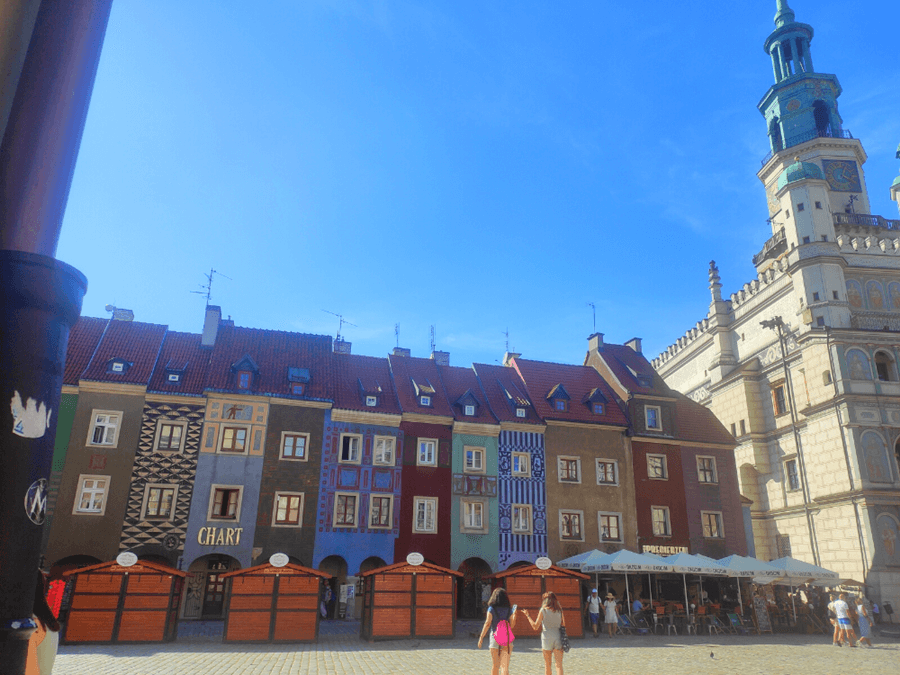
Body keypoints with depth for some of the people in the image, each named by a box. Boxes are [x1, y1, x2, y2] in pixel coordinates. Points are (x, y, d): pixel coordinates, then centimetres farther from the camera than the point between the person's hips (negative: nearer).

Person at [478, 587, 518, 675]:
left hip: (495, 636, -2)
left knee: (495, 665, 11)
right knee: (505, 666, 5)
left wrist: (481, 637, -8)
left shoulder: (491, 609, -4)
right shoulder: (509, 610, 2)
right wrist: (514, 615, 13)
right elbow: (512, 625, 4)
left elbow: (487, 623, -10)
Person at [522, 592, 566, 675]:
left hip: (547, 638, -2)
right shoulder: (560, 610, 2)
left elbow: (535, 627, -3)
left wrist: (528, 616, 6)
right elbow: (563, 625, 8)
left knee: (547, 664, 13)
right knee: (559, 664, 2)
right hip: (558, 639, 2)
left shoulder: (543, 610, -6)